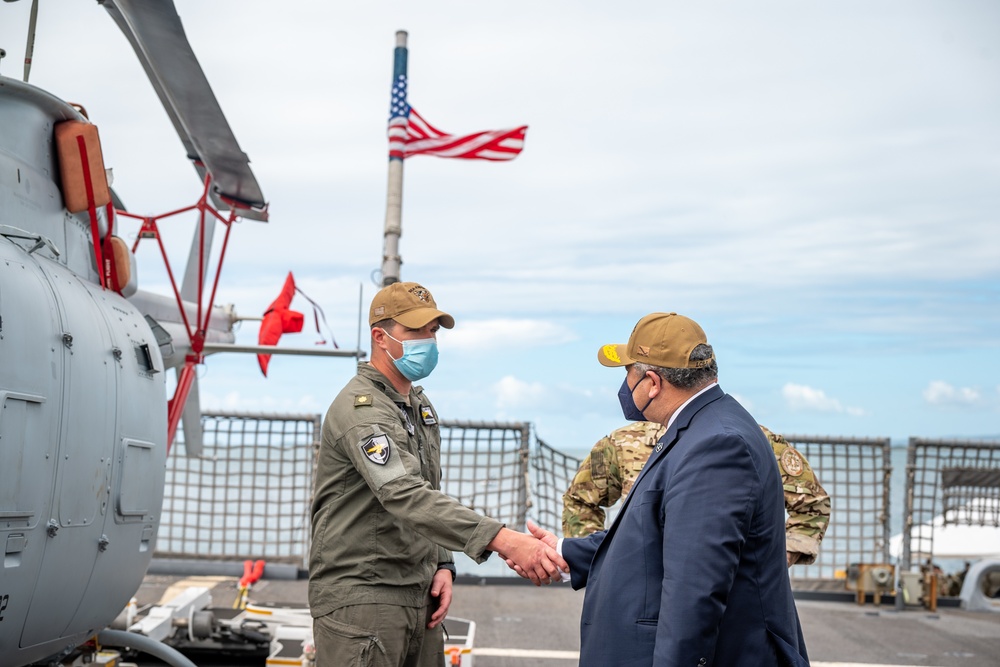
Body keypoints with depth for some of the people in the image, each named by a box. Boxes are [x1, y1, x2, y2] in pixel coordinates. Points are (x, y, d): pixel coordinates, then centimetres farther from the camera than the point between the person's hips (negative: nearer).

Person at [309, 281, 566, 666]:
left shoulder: (421, 405, 15)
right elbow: (405, 496, -30)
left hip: (419, 598, 8)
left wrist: (442, 565, 6)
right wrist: (502, 540, -39)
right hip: (360, 597, -8)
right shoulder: (361, 408, -16)